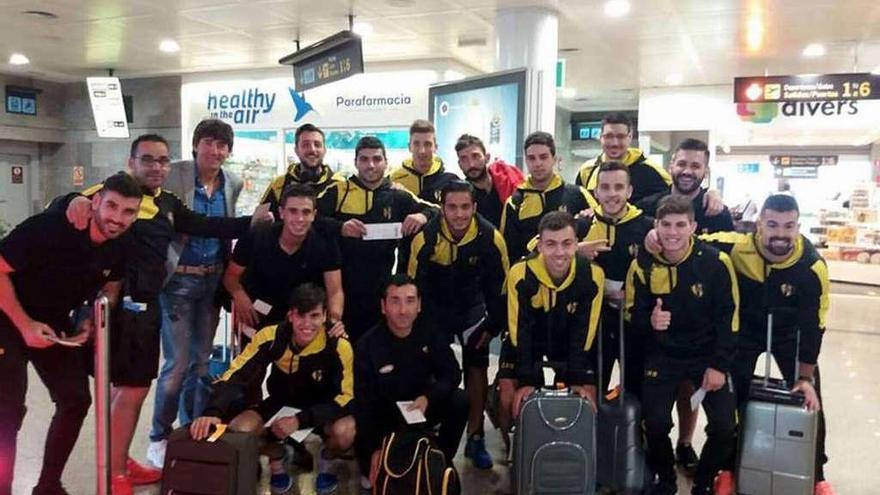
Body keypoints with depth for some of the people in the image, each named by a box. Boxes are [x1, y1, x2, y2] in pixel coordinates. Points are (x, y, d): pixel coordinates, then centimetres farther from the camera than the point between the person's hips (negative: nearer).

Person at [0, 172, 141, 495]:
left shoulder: (118, 249, -9)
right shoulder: (48, 227, -29)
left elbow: (110, 291, 9)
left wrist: (90, 324, -8)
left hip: (54, 323, 6)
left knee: (76, 399, 2)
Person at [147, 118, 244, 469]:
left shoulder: (233, 184, 5)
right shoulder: (173, 175, -11)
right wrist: (169, 265, -19)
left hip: (213, 280, 5)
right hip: (178, 280, -5)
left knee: (201, 360, 13)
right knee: (177, 363, -4)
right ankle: (159, 438, 14)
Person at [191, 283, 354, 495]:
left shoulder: (339, 347, -26)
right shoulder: (271, 337, -21)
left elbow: (344, 398, -23)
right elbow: (236, 376, -20)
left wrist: (300, 420, -36)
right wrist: (213, 412, -39)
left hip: (323, 409, -2)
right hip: (281, 404, 2)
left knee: (345, 432, -34)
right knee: (238, 429, -25)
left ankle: (324, 461, 3)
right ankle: (276, 459, 7)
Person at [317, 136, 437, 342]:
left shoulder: (398, 196, 6)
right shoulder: (338, 192, 1)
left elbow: (435, 211, 3)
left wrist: (423, 216, -20)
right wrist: (339, 227, -27)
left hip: (380, 289, 2)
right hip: (342, 286, -2)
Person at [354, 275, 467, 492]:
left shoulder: (430, 333, -13)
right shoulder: (367, 345, -20)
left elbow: (452, 374, -11)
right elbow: (362, 402, -18)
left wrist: (428, 398, -31)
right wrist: (374, 449, -24)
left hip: (421, 408, 3)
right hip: (384, 417, -2)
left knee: (459, 401, -23)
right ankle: (374, 470, 12)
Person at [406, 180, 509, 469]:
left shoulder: (491, 238, -21)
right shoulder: (425, 237, -25)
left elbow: (499, 287, -8)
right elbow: (414, 285, -14)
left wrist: (493, 326, -5)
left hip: (472, 308, 1)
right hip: (434, 308, -1)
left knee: (477, 369, -1)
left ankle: (475, 439, 12)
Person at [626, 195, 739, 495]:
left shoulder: (715, 262, -13)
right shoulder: (643, 265, -9)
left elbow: (728, 317, -7)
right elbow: (632, 316, -2)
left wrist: (719, 365, -11)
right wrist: (649, 322, -25)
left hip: (708, 354, 0)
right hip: (663, 354, 0)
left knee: (725, 427, -12)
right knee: (656, 423, -17)